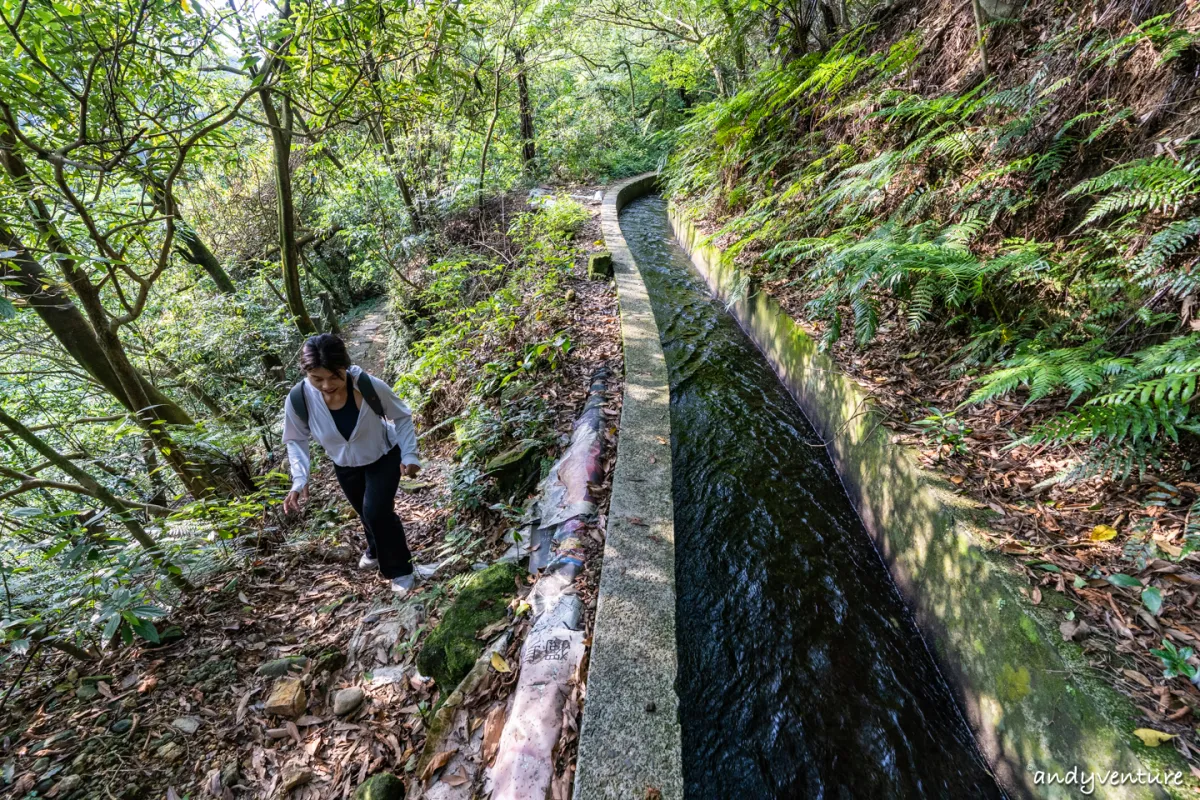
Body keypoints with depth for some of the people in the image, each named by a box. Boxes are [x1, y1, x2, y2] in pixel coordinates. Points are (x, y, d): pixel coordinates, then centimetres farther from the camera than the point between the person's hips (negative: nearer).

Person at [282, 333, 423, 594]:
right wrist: (300, 480, -21)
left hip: (384, 457, -3)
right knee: (366, 513, 22)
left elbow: (402, 417, -17)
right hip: (346, 466, 3)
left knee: (377, 512, -14)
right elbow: (296, 440, -10)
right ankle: (377, 551, 56)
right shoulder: (298, 399, -30)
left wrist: (409, 455, -23)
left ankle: (400, 570, 12)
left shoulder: (370, 386, -36)